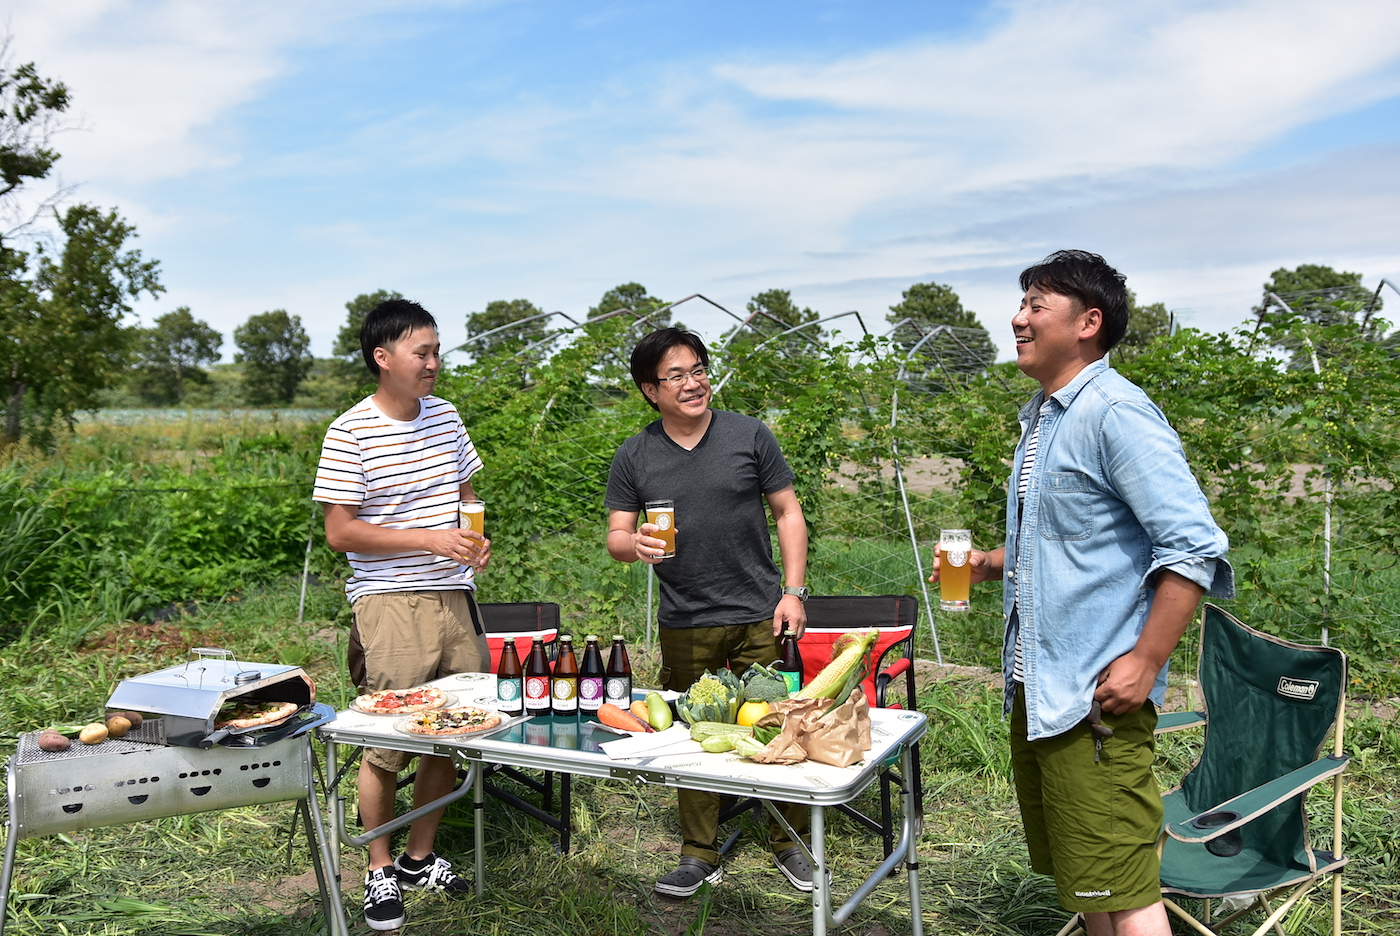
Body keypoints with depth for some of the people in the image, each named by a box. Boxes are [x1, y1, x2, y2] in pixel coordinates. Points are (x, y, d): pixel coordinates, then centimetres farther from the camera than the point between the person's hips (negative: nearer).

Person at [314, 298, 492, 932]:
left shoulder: (445, 416, 9)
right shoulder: (350, 433, -10)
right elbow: (340, 533, -10)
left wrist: (476, 540, 1)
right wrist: (429, 540, -17)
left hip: (454, 596, 6)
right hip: (390, 603, -6)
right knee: (388, 744, 1)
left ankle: (420, 857, 29)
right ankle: (380, 869, 23)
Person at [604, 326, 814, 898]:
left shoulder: (750, 436, 1)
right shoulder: (633, 458, 2)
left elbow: (788, 512, 5)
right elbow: (615, 539, 3)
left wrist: (793, 591, -3)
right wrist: (634, 544, -21)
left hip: (759, 619, -1)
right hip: (685, 628, 1)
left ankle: (788, 844, 24)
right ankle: (700, 855, 24)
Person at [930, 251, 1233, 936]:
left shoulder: (1116, 413, -14)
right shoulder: (1041, 418, 15)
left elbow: (1193, 547, -20)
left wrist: (1145, 664, -21)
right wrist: (991, 564, 10)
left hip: (1094, 697, -10)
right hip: (1034, 690, 10)